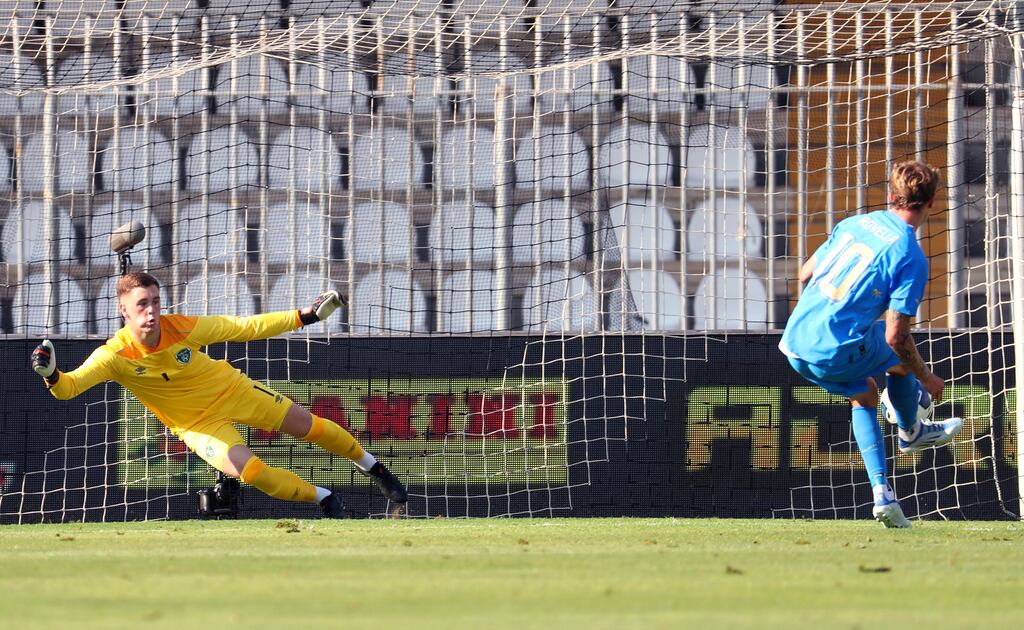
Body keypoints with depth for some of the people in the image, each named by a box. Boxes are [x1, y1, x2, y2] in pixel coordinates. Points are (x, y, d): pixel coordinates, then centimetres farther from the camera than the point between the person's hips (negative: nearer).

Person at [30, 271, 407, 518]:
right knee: (246, 469, -25)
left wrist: (306, 316, -18)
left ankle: (370, 466, 39)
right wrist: (51, 375, -58)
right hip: (197, 424, -1)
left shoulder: (182, 328, -24)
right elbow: (69, 387, -34)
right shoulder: (115, 356, -27)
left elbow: (245, 328, -16)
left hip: (233, 391, 2)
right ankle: (321, 498, 2)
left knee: (308, 426, 8)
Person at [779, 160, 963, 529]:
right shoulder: (910, 256, -11)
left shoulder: (854, 223, 8)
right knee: (901, 356, 22)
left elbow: (805, 273, 18)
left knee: (864, 394, 27)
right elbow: (895, 336, -13)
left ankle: (882, 495, 19)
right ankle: (911, 432, 46)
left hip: (796, 342, 6)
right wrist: (926, 379, 3)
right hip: (836, 354, -6)